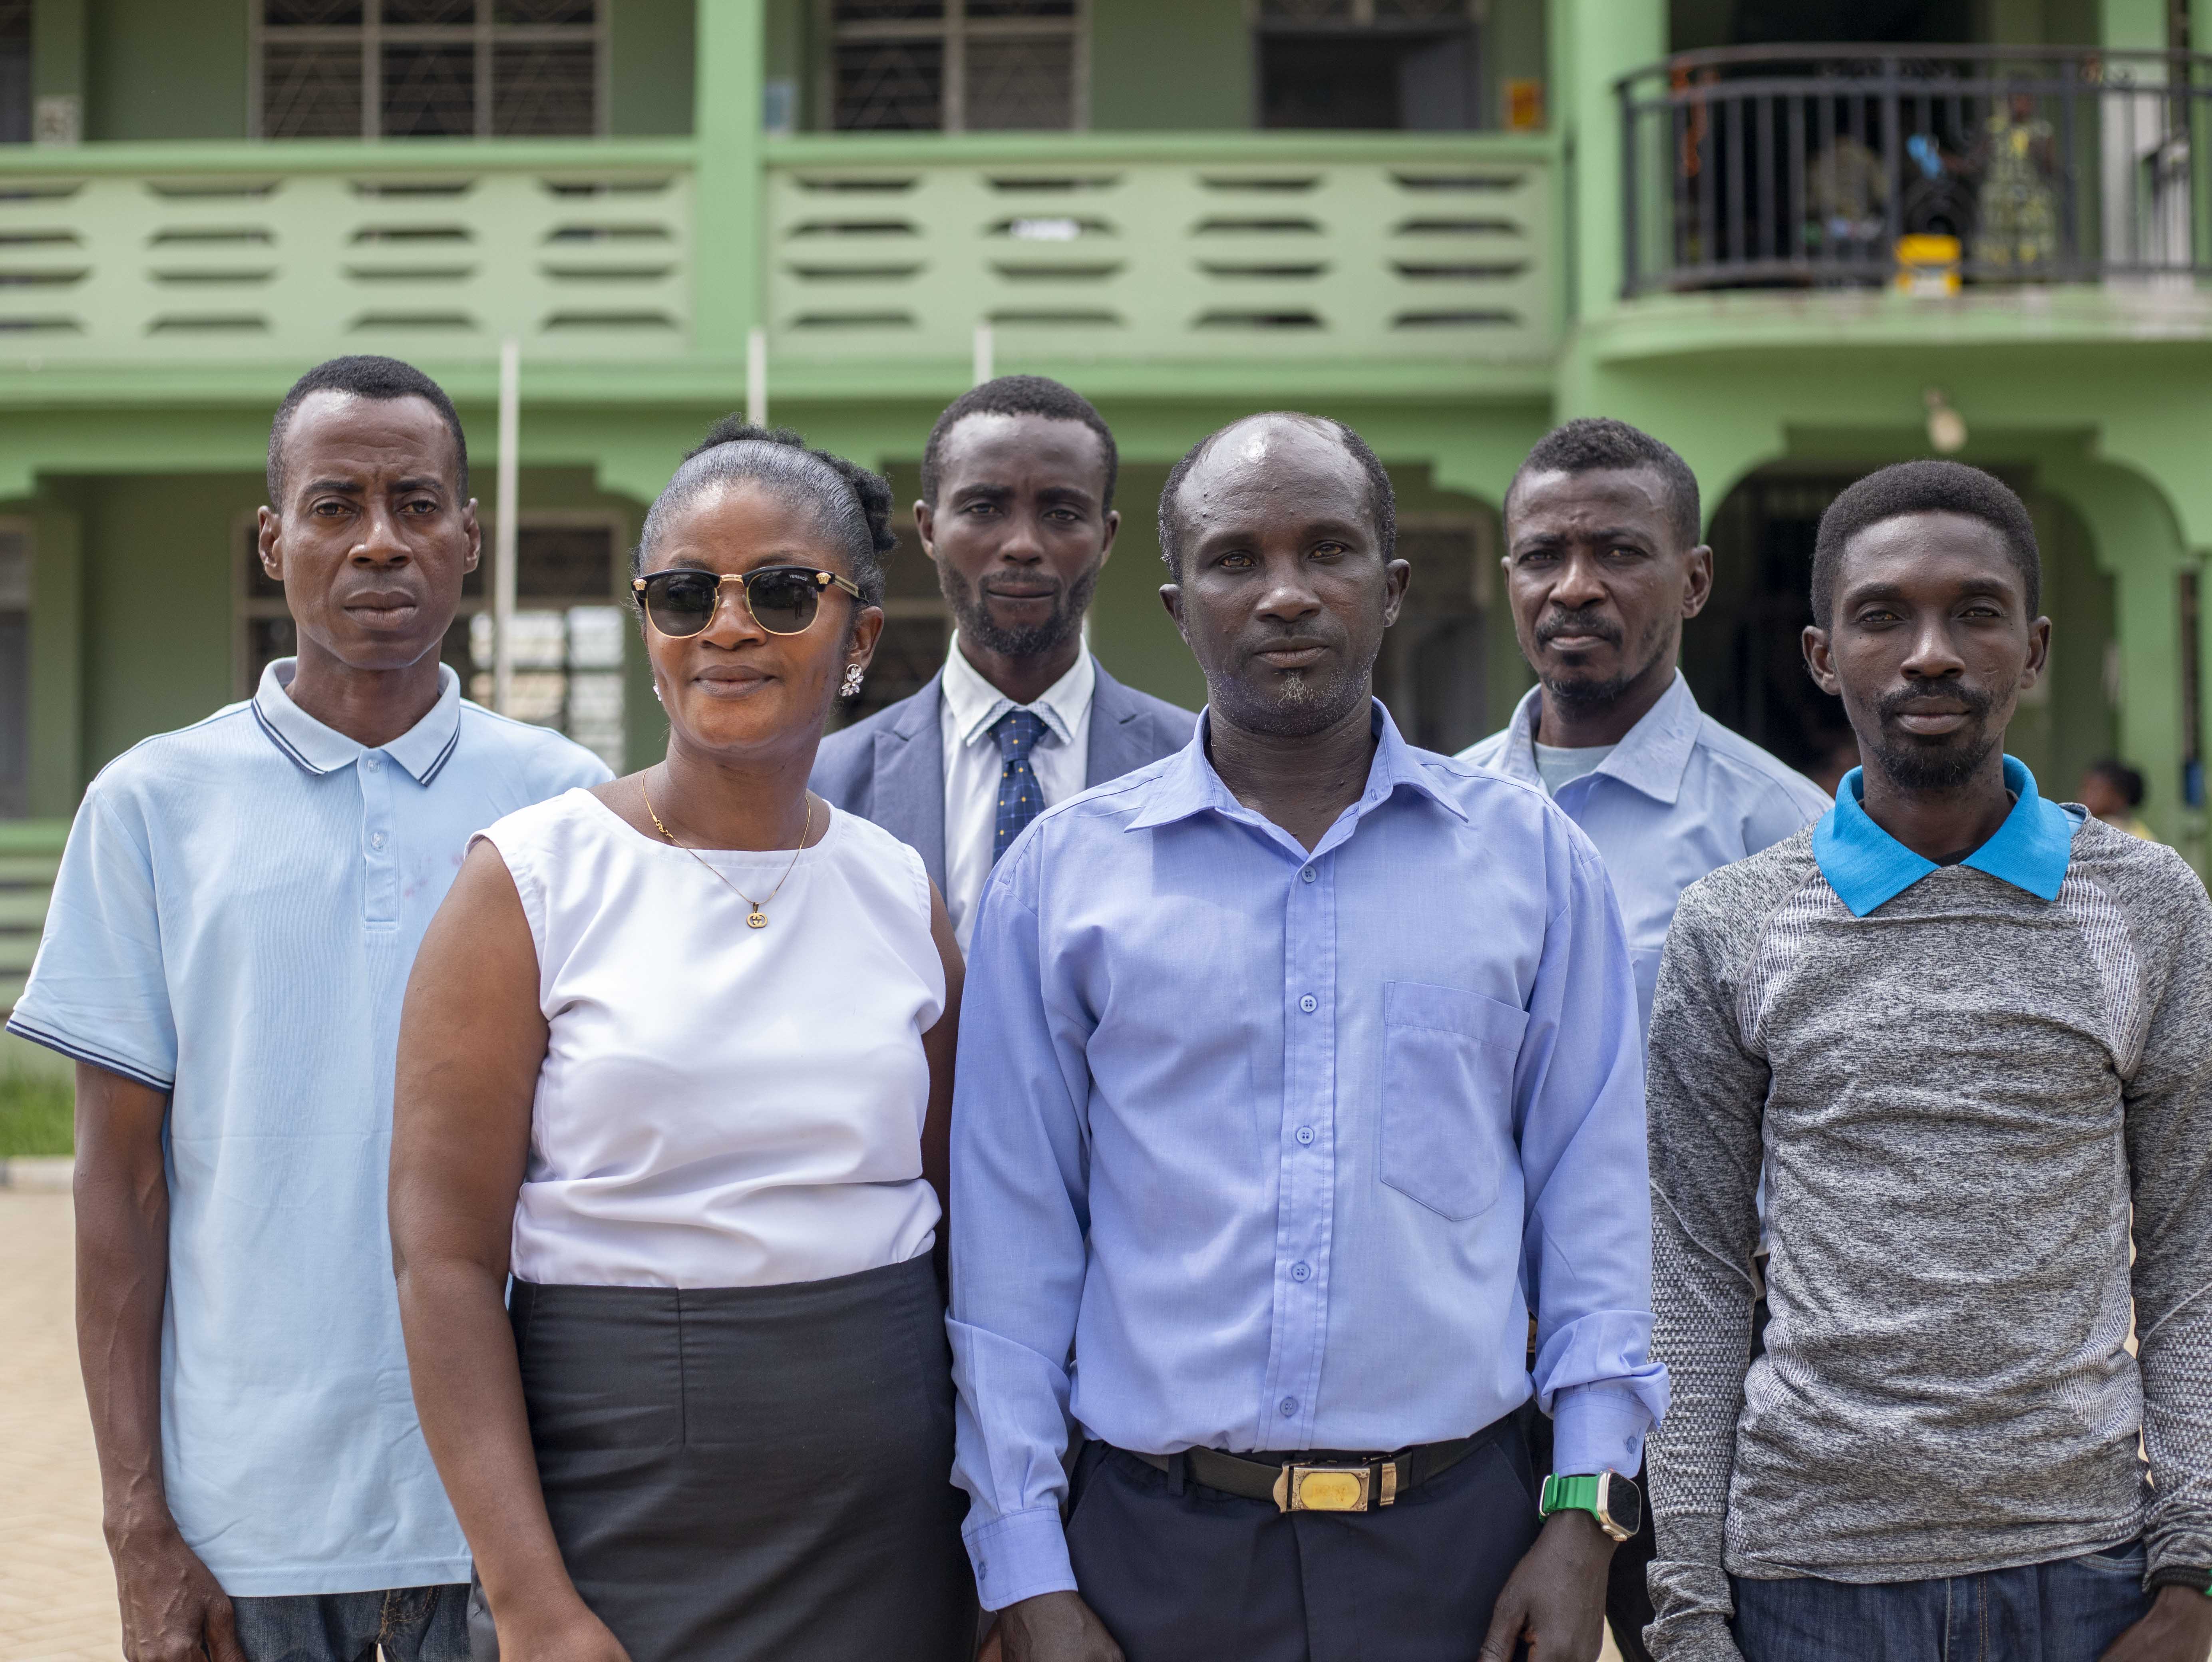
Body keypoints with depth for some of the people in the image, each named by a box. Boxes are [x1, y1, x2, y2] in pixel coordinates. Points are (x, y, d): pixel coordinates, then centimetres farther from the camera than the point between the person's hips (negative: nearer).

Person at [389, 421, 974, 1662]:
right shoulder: (531, 882, -5)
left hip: (885, 1516, 3)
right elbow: (448, 1255, -9)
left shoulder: (903, 894, 5)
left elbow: (965, 1225, 11)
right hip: (612, 1502, -3)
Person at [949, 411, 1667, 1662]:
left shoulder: (1534, 858, 3)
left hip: (1455, 1543, 1)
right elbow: (1013, 1239, 2)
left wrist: (1586, 1511, -2)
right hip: (1160, 1546, 0)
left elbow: (1593, 1196, 5)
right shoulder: (1062, 874, 1)